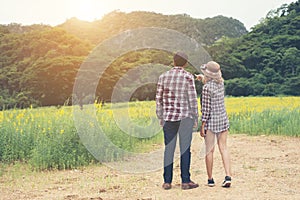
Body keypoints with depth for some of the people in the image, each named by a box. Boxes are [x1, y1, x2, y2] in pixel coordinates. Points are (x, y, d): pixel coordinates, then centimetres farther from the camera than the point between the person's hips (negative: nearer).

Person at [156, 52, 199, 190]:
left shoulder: (163, 76, 3)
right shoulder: (188, 77, -8)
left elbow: (159, 98, 5)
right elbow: (192, 99, -9)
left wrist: (160, 118, 13)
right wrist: (196, 118, -1)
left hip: (168, 117, 3)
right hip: (185, 117, -3)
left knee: (169, 149, 8)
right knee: (185, 149, 2)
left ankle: (167, 182, 9)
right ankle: (185, 181, 5)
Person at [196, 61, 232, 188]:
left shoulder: (206, 88, -17)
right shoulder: (221, 82, 4)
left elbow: (206, 108, -16)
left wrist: (202, 126, -10)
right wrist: (203, 79, 15)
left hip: (211, 121, -6)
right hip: (223, 119, 6)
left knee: (209, 150, 4)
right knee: (223, 148, 7)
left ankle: (210, 179, 12)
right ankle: (228, 176, -4)